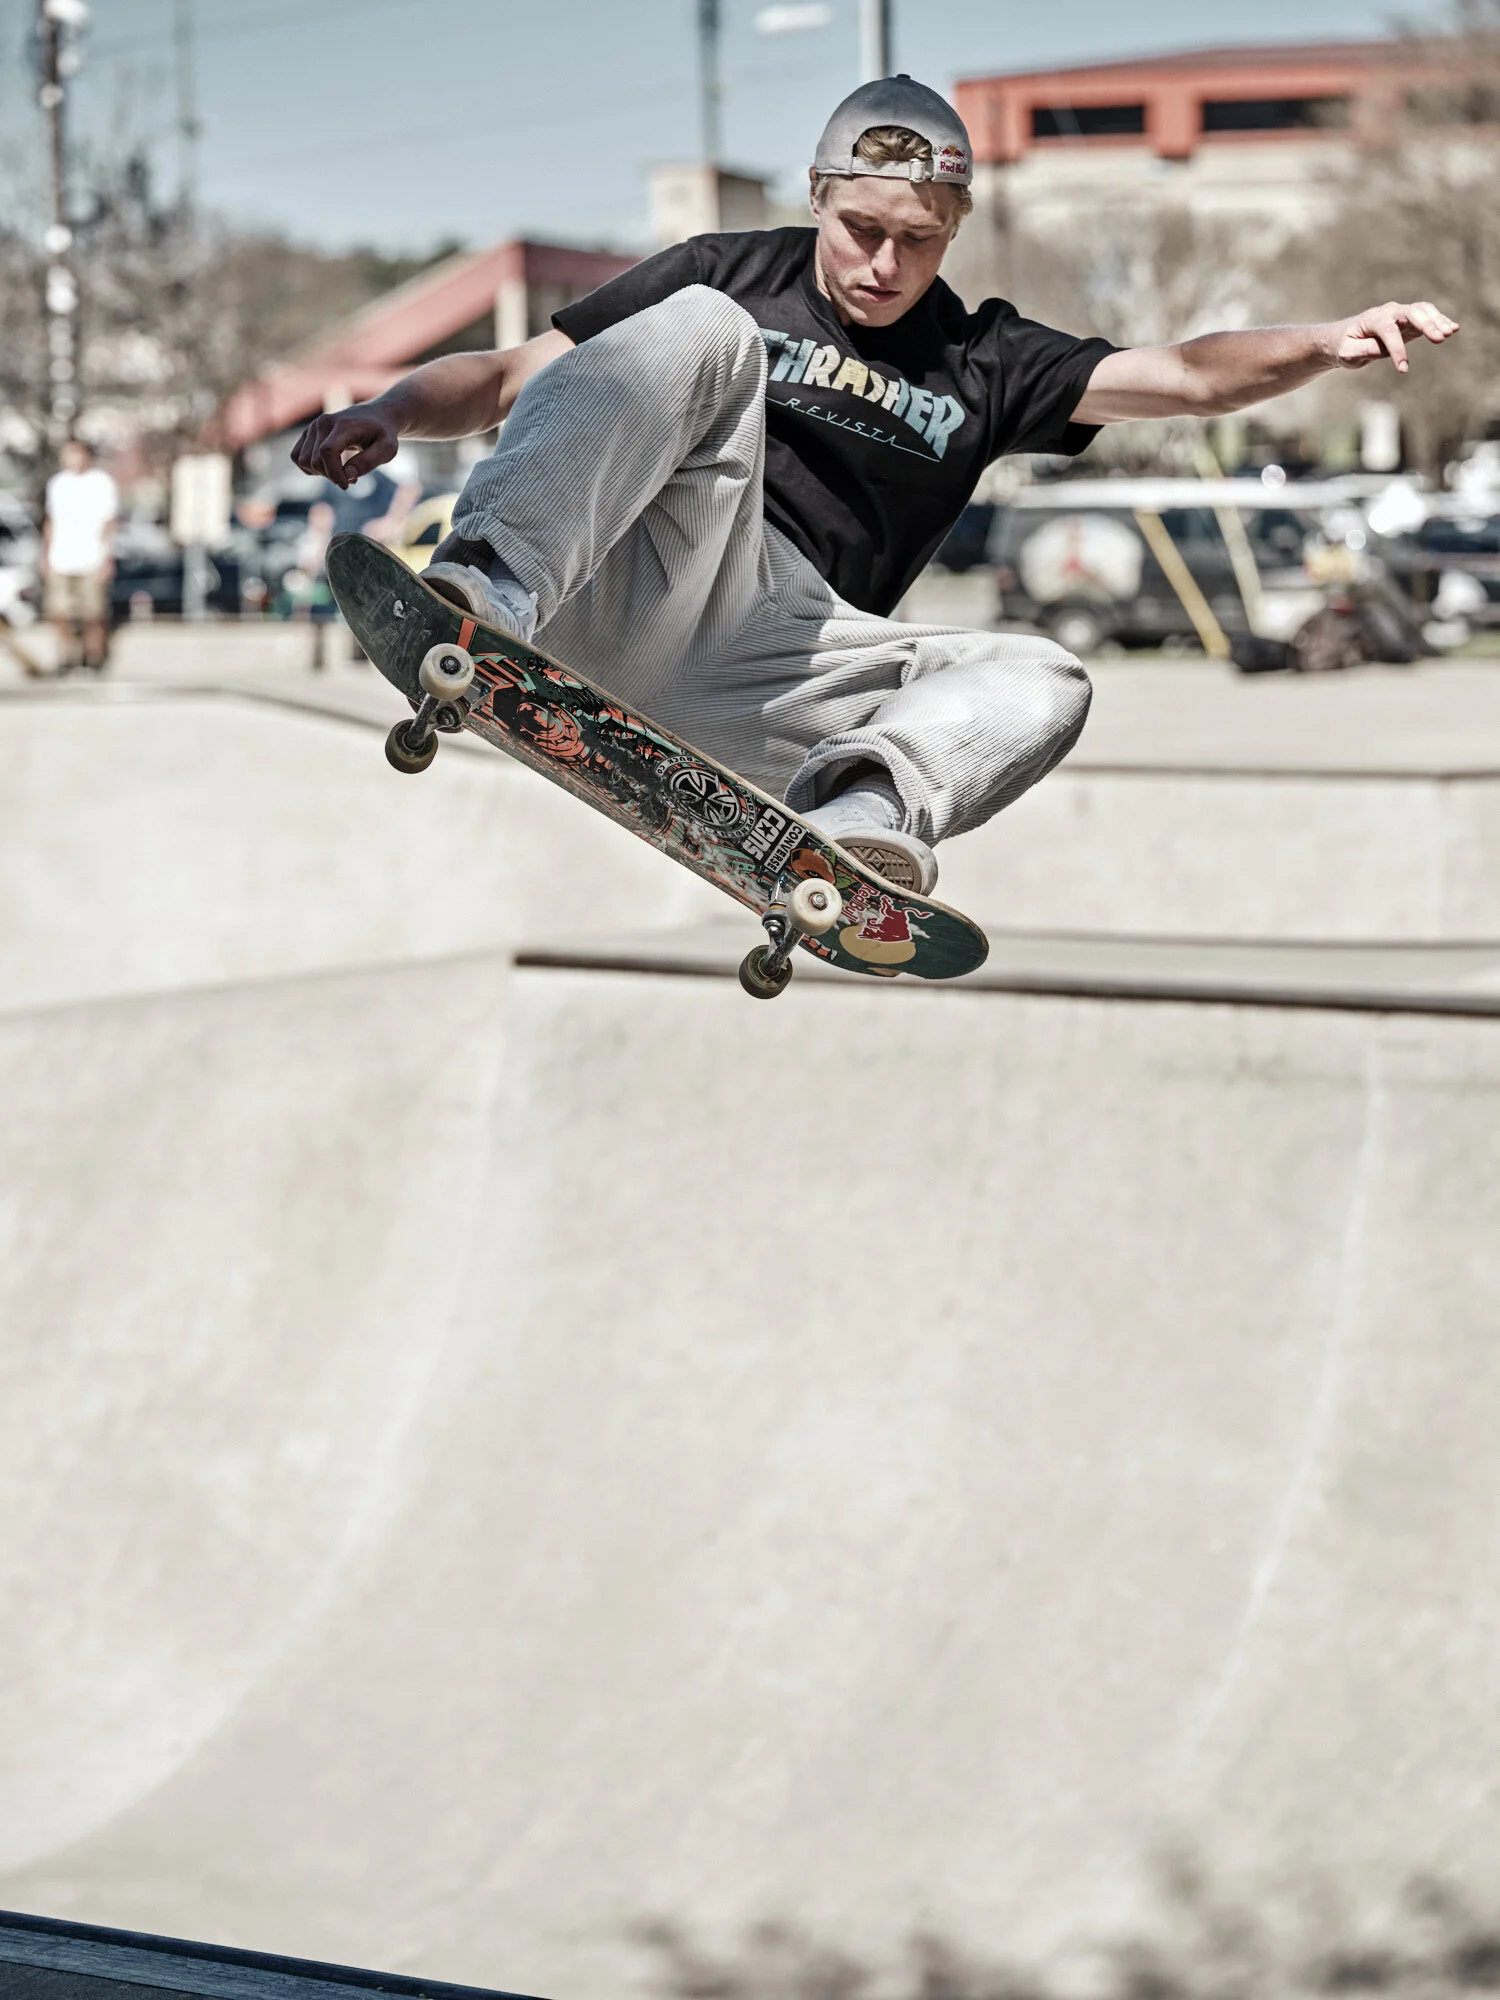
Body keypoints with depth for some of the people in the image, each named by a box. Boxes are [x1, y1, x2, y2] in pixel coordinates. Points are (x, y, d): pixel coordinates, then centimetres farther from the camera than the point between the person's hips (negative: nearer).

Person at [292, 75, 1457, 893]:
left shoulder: (981, 364, 20)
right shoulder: (731, 275, 14)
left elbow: (1189, 378, 8)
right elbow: (510, 374, 11)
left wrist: (1326, 346, -11)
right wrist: (391, 415, -9)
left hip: (757, 672, 2)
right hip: (638, 577, -2)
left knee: (1039, 684, -17)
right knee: (703, 331, -22)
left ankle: (861, 811, -50)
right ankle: (488, 587, -44)